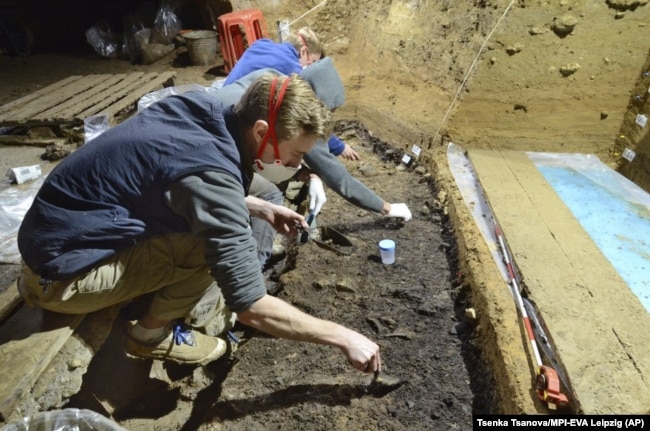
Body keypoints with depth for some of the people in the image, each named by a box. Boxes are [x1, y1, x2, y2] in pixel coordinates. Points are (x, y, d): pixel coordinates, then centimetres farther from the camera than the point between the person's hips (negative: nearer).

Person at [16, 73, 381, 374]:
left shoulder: (205, 112, -6)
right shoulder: (210, 172, -31)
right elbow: (250, 306, -28)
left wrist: (261, 208, 3)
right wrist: (343, 337, -18)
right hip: (62, 269, -8)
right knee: (216, 244, -21)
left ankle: (187, 300, 15)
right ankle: (151, 333, 2)